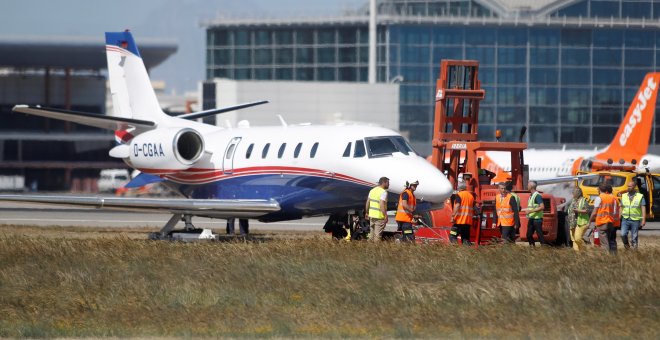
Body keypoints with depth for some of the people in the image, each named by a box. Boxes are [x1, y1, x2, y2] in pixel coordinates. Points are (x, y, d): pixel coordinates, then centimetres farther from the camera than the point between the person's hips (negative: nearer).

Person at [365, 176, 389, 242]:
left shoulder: (372, 190, 11)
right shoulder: (383, 192, -14)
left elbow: (367, 203, 14)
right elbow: (382, 205, -23)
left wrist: (367, 213, 24)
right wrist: (385, 216, -20)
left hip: (371, 215, 8)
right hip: (379, 216, -8)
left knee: (372, 233, 17)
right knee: (378, 234, -3)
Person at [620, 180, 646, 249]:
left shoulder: (640, 197, 0)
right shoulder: (624, 196, 10)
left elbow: (643, 209, -4)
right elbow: (621, 208, 14)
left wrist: (643, 220, -13)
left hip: (635, 220, -2)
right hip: (625, 220, 2)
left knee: (634, 237, 1)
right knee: (623, 234, -15)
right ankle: (626, 246, 9)